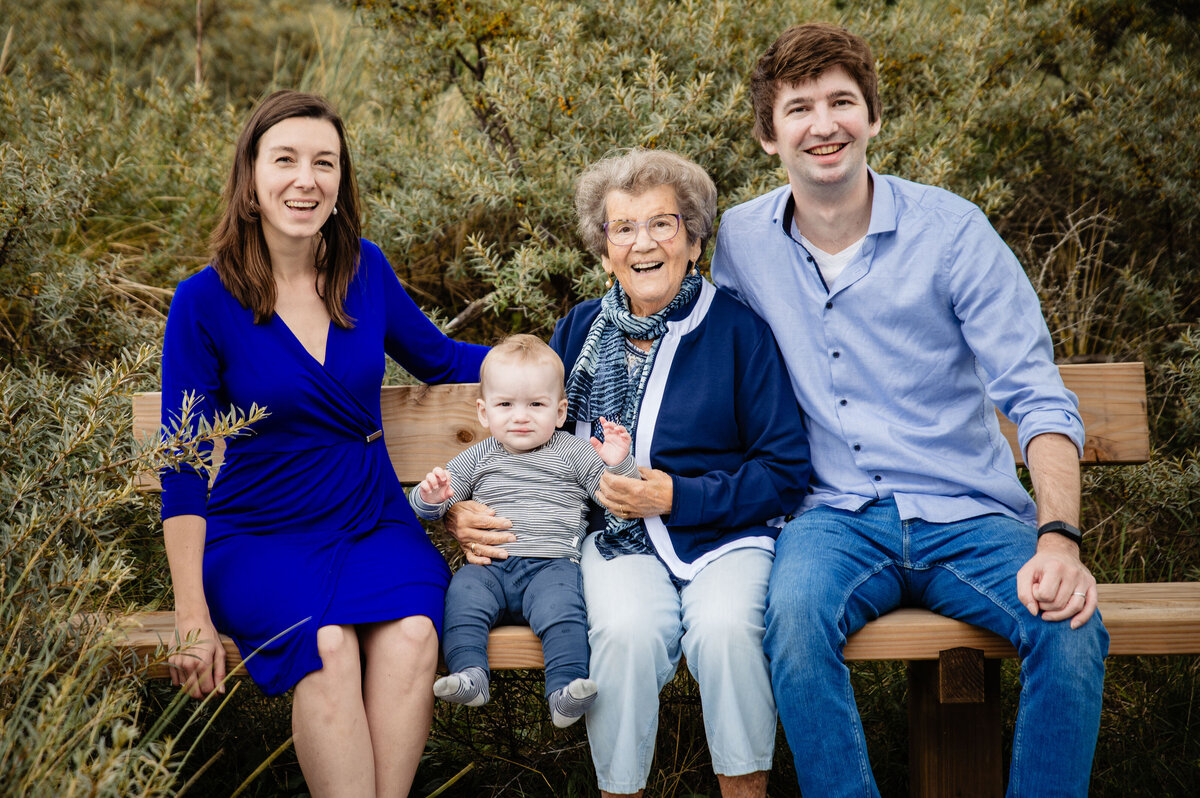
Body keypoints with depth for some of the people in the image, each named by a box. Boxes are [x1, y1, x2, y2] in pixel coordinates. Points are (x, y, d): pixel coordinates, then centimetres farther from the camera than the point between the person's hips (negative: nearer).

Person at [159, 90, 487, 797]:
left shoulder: (365, 270, 5)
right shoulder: (205, 302, -6)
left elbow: (438, 359, 22)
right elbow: (183, 470, -4)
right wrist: (192, 614, -9)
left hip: (373, 520, 3)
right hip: (258, 534, -2)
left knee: (411, 634, -30)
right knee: (327, 645, -33)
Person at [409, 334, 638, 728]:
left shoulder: (573, 453, 11)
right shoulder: (479, 458, 18)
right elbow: (430, 508, 17)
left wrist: (618, 464, -14)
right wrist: (430, 496, -8)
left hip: (552, 564, -3)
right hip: (489, 565, 3)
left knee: (561, 606, -32)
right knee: (463, 592, -27)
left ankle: (565, 688, -39)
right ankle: (470, 675, -33)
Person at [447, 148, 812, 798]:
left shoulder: (736, 329, -2)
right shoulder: (579, 332, 10)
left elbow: (786, 472, -3)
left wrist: (675, 496, -13)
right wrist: (467, 513, 0)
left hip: (725, 533, -1)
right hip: (619, 540, 2)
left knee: (725, 629, -32)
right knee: (628, 633, -30)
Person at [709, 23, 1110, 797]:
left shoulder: (951, 229, -4)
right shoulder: (741, 239, 5)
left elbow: (1039, 397, -7)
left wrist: (1059, 536, -23)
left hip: (970, 517, -1)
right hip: (838, 518, 1)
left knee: (1072, 625, -29)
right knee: (795, 611, -33)